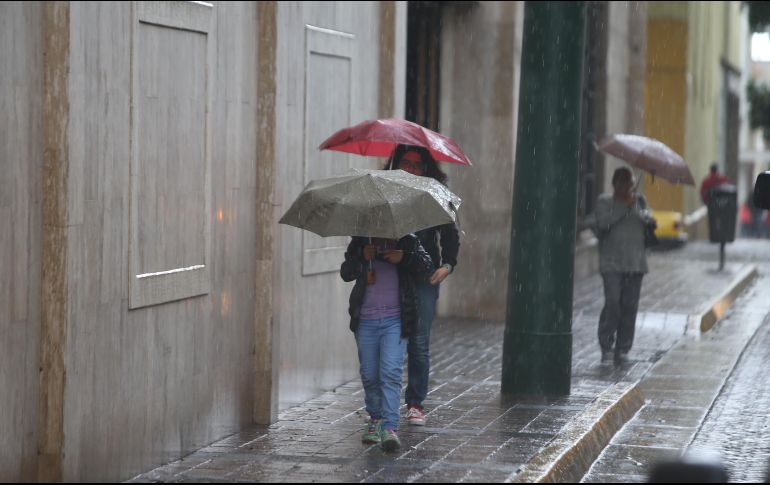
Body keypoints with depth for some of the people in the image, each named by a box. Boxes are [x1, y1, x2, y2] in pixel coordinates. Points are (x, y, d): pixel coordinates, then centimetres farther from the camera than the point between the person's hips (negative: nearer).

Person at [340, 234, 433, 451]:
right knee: (369, 375, 8)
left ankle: (390, 427, -17)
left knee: (391, 373, -14)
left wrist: (404, 258, -17)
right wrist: (362, 258, -18)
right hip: (365, 321, 2)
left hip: (395, 321, -2)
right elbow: (345, 273, -1)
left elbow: (427, 268, -1)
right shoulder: (360, 243, 5)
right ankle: (375, 419, 28)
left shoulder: (408, 242, 3)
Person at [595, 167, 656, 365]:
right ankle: (606, 346, -5)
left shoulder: (639, 200, 13)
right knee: (612, 303, -14)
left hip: (635, 262, 3)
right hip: (612, 262, -3)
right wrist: (623, 207, -13)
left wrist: (636, 208, -17)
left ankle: (622, 349, 8)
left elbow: (648, 219, 1)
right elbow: (603, 222, -12)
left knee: (630, 306, 1)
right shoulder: (604, 201, 3)